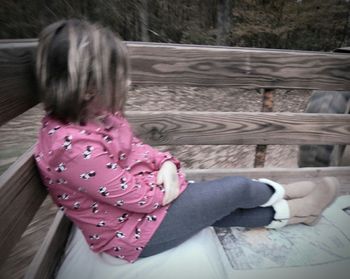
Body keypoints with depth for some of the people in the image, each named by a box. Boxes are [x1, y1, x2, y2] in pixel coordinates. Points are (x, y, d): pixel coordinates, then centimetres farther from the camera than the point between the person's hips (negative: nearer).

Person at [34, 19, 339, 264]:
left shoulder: (95, 114, -5)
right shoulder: (74, 147, -33)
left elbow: (134, 148, 7)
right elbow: (139, 196, -27)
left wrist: (166, 164, -11)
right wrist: (169, 182, -8)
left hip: (149, 195, 8)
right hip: (137, 231, -8)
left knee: (225, 209, 9)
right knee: (237, 188, -5)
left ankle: (284, 213, 32)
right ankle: (282, 194, 27)